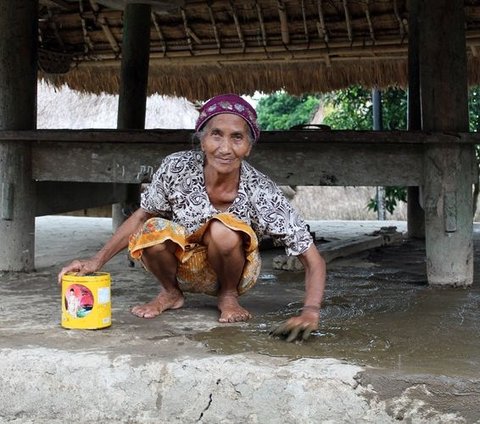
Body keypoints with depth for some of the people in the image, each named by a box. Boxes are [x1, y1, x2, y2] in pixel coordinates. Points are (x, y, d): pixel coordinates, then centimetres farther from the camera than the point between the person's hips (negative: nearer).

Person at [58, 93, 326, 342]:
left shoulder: (261, 192, -27)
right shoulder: (178, 168, -23)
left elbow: (313, 261, -24)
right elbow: (142, 216, -5)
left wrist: (311, 312, -40)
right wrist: (96, 262, -12)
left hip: (236, 268, -2)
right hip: (185, 268, 2)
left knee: (222, 230, -33)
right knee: (154, 230, -29)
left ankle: (228, 296, -3)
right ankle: (171, 293, 2)